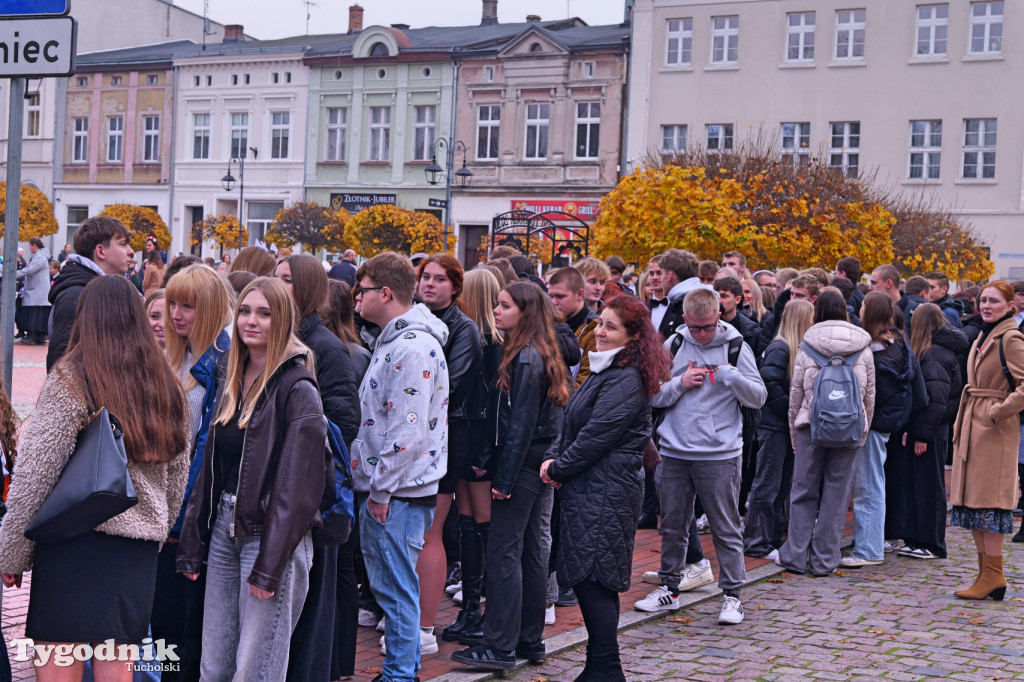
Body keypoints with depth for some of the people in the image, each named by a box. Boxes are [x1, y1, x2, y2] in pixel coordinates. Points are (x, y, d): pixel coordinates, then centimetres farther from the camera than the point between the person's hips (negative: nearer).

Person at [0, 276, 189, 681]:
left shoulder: (70, 380, -8)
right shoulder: (165, 386, 9)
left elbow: (35, 476, -9)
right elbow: (177, 476, 15)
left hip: (74, 541, -6)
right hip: (139, 550, 6)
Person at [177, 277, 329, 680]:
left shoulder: (296, 387, -12)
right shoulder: (232, 379, 12)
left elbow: (299, 482, -16)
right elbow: (210, 466, 15)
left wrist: (269, 564, -18)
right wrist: (191, 542, 12)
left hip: (269, 533, -7)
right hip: (225, 528, 7)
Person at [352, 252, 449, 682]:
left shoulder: (412, 348, -18)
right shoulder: (392, 341, 16)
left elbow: (408, 431, -24)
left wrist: (381, 489, -18)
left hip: (399, 492, -10)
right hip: (384, 487, 10)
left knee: (396, 587, -3)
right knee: (393, 585, 16)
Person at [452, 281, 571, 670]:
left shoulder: (525, 358, -15)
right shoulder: (540, 354, 13)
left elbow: (521, 425, -18)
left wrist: (504, 479, -17)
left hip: (523, 465, -10)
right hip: (541, 464, 10)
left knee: (504, 553, -7)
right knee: (532, 550, 13)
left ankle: (500, 648, -4)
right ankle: (530, 640, 21)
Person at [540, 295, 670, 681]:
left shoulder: (626, 380, -15)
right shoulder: (603, 371, 18)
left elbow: (597, 435, -18)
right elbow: (572, 426, 18)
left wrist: (558, 468, -8)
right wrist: (553, 459, 2)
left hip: (606, 493, -10)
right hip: (587, 489, 10)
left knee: (593, 579, -8)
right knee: (588, 579, 12)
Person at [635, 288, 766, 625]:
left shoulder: (735, 346, -1)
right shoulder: (673, 346, 6)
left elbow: (759, 397, -3)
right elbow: (654, 396, 6)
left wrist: (732, 376, -18)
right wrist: (679, 383, -11)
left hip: (720, 454, -3)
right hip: (674, 451, 3)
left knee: (726, 528, 1)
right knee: (673, 524, 12)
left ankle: (732, 594, 10)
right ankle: (669, 588, 25)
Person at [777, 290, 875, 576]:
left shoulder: (806, 347, -1)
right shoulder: (863, 349, 4)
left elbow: (796, 394, 4)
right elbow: (869, 395, 9)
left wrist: (794, 434, 13)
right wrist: (863, 432, 17)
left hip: (812, 424, -1)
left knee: (804, 491, 8)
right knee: (836, 494, 5)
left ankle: (796, 555, 10)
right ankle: (824, 560, 8)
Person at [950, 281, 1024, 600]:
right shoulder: (982, 338, 16)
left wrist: (998, 412, -17)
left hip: (996, 430, -9)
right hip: (973, 426, 9)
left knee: (988, 501, -7)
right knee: (972, 500, 9)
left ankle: (994, 574, -2)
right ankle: (985, 571, 15)